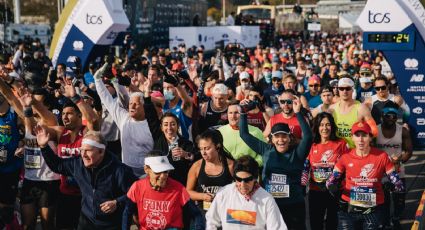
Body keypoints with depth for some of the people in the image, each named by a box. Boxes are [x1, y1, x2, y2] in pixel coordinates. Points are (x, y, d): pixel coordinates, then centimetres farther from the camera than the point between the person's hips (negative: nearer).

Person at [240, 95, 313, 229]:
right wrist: (243, 112, -1)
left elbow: (308, 136, -20)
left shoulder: (297, 153, -3)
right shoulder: (266, 150, 4)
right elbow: (244, 134, 8)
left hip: (293, 206, -2)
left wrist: (298, 113, -25)